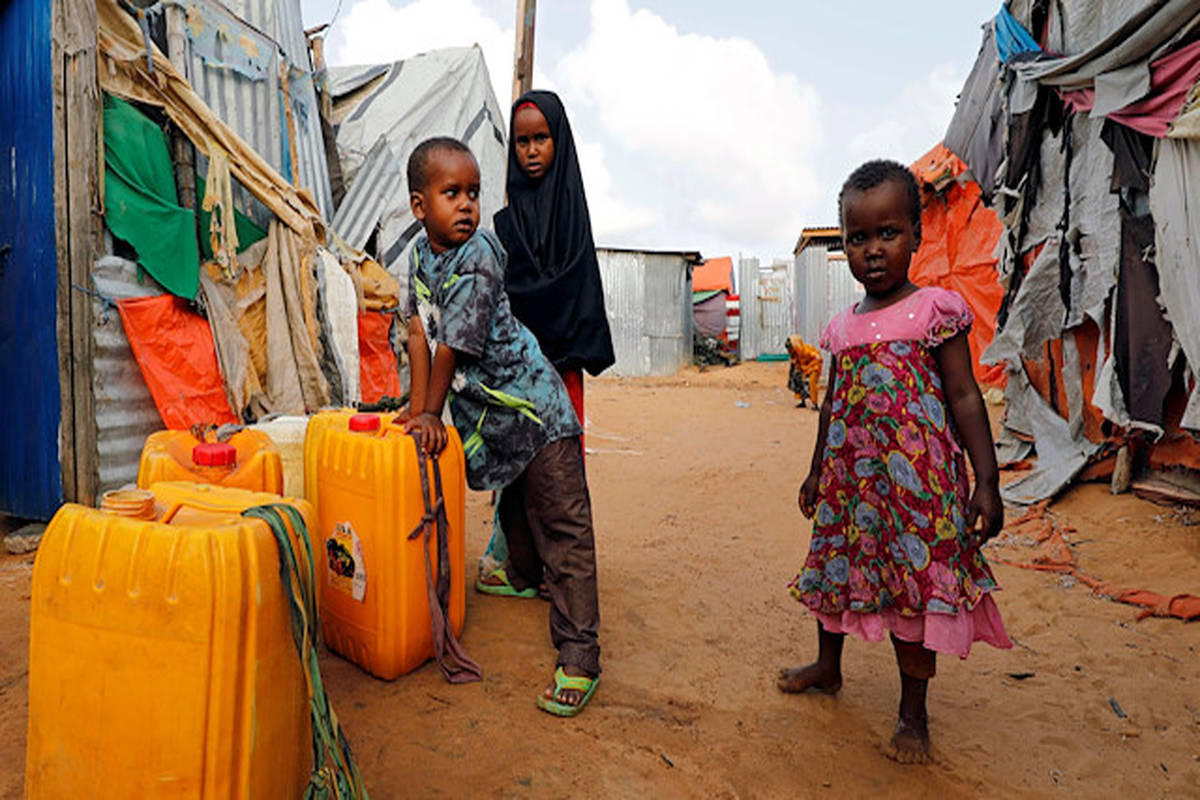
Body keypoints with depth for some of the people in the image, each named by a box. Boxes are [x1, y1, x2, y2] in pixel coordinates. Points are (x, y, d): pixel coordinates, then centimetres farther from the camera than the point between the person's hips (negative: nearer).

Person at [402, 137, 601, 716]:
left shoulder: (478, 260, -22)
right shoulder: (421, 254, 3)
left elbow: (453, 347, -19)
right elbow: (419, 331, 5)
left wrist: (431, 413, -9)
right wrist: (418, 407, 3)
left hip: (533, 408, -8)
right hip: (487, 411, 8)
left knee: (561, 526, -8)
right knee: (515, 504, 29)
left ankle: (579, 659, -5)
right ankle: (523, 575, 57)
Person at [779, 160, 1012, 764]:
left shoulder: (936, 310, -6)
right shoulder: (843, 327, 9)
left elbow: (963, 397, -7)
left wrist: (986, 479, -11)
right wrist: (817, 471, 22)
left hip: (918, 480, -5)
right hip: (850, 476, 6)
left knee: (917, 586, 2)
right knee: (835, 571, 17)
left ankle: (913, 713, 21)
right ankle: (827, 667, 41)